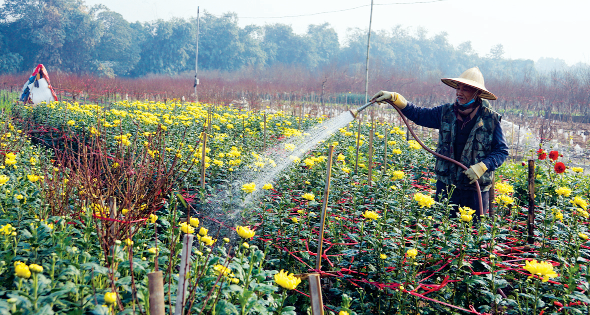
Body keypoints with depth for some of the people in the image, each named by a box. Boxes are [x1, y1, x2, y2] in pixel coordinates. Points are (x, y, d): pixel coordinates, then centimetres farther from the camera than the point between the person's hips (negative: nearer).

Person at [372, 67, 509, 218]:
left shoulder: (491, 119, -3)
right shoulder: (446, 113, 4)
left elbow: (502, 151, 0)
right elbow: (417, 114, 5)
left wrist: (482, 167, -15)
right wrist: (394, 98, -7)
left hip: (476, 190, -2)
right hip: (446, 186, 2)